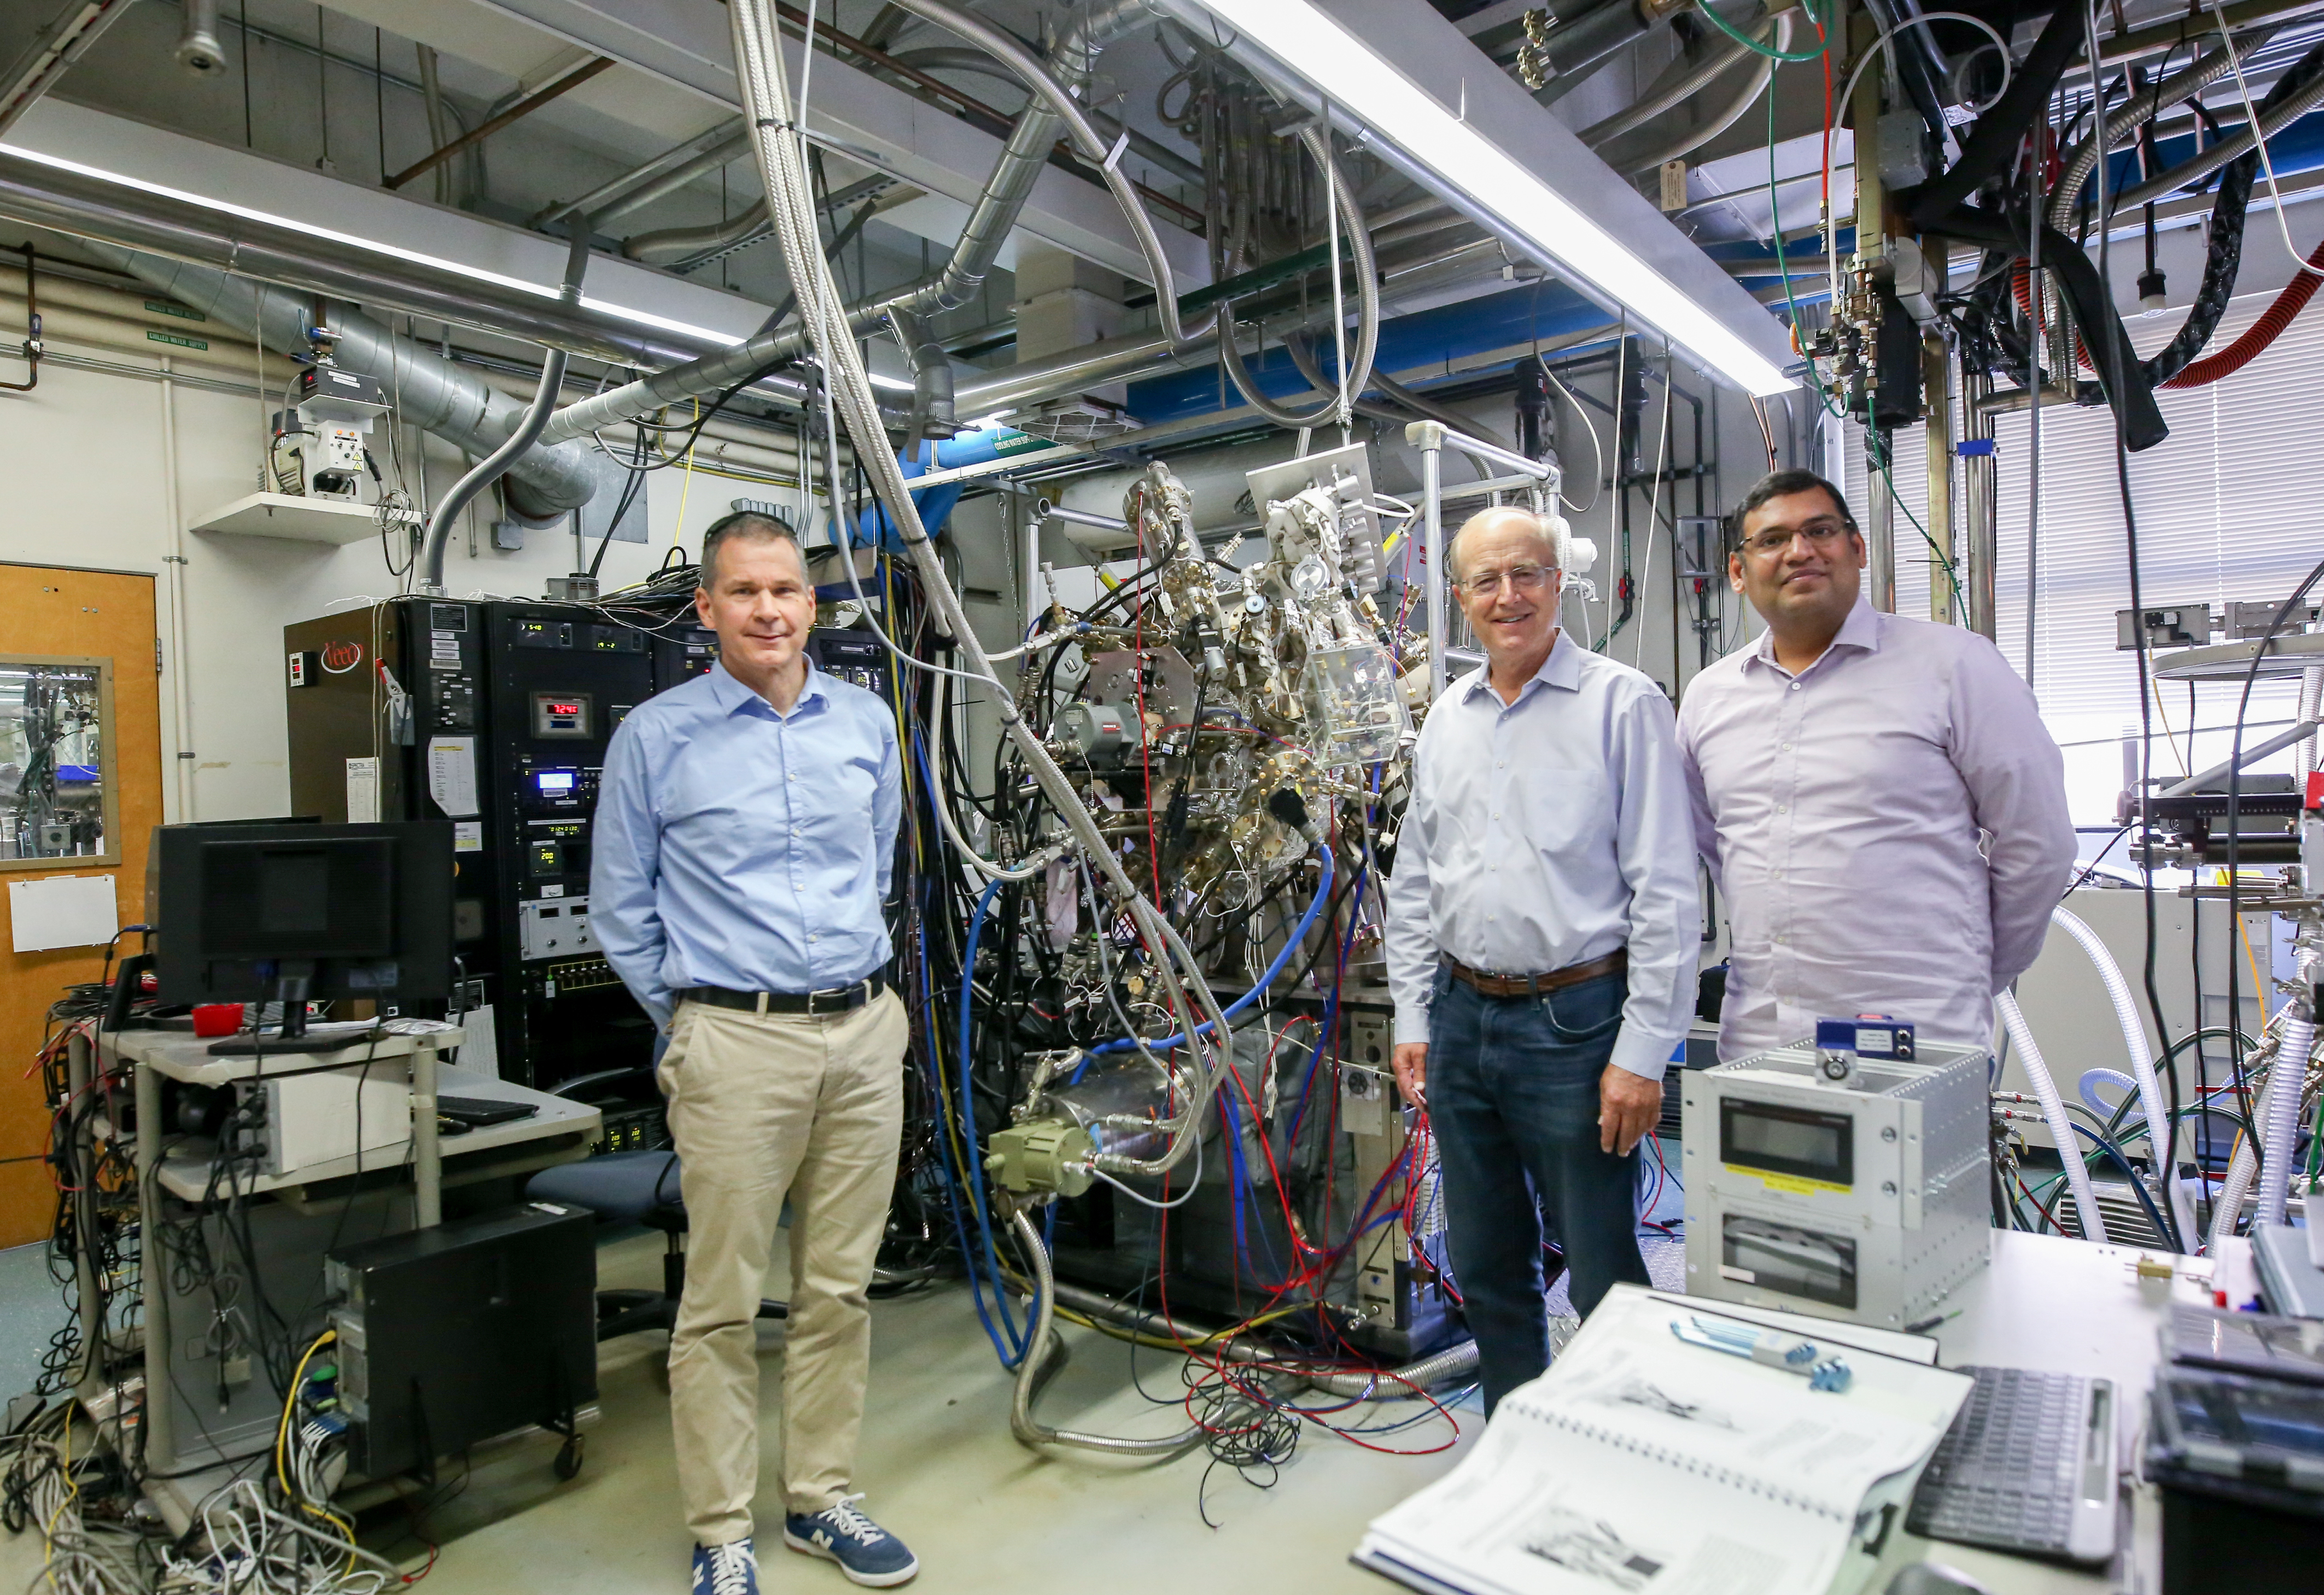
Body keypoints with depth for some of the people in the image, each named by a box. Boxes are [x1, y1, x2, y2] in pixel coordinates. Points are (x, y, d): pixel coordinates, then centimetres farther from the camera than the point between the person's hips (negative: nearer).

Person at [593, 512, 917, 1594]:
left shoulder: (867, 723, 8)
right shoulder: (656, 737, -2)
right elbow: (620, 908, 4)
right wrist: (696, 1020, 6)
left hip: (866, 1033, 4)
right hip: (735, 1046, -3)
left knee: (841, 1290, 13)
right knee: (721, 1306, 4)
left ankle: (822, 1499, 30)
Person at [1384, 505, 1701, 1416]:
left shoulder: (1622, 703, -7)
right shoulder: (1446, 719, 10)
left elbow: (1666, 892, -11)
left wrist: (1643, 1053, -14)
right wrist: (1412, 1018, 9)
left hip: (1574, 1024, -6)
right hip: (1463, 1021, 6)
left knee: (1607, 1280, 4)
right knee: (1488, 1269, 18)